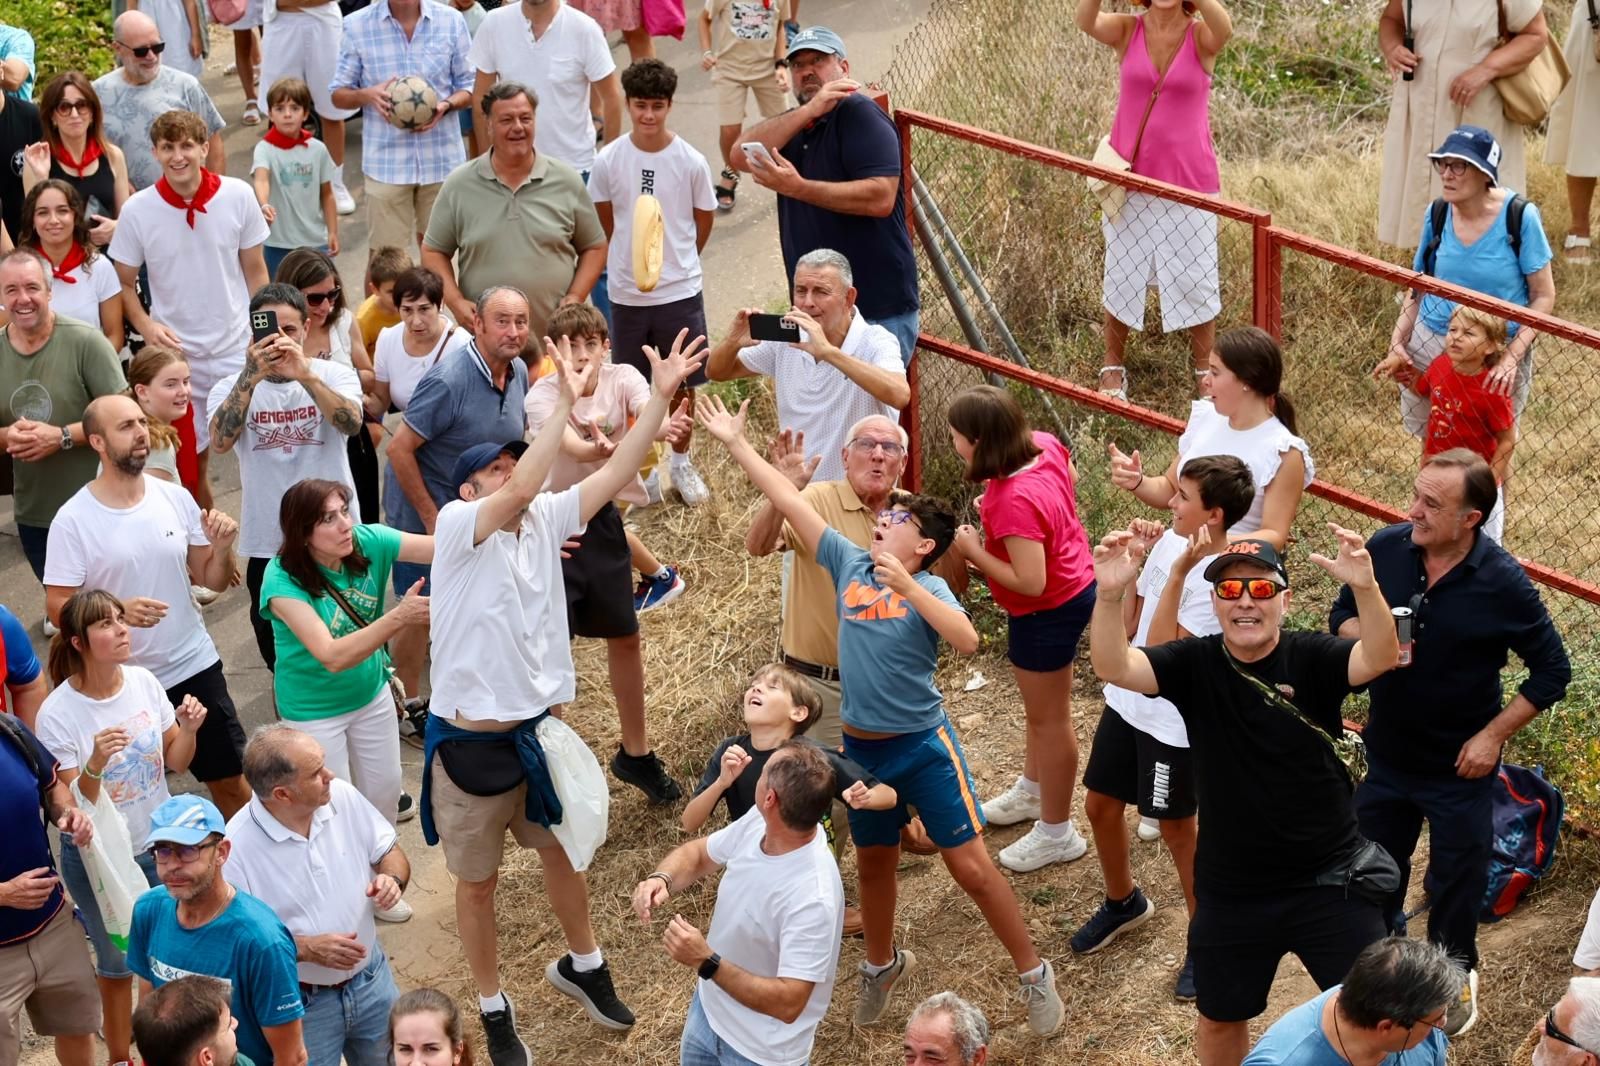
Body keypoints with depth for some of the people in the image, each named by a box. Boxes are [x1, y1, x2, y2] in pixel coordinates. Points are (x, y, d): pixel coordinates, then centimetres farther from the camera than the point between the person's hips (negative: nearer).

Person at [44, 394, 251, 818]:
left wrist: (222, 548, -16)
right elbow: (58, 606, -13)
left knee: (231, 782, 13)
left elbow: (213, 581, 6)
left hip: (196, 666, 3)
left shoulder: (176, 498, -2)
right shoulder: (73, 520, -13)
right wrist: (118, 611, -30)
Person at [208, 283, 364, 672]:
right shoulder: (232, 387, -3)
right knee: (278, 652, 16)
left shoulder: (334, 374, -4)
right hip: (268, 544, 1)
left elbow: (352, 423, -25)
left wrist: (304, 374, -38)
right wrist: (251, 375, -33)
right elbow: (221, 441, -24)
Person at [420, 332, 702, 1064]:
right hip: (470, 743, -5)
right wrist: (565, 404, -35)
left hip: (536, 731, 5)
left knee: (565, 854, 23)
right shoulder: (457, 525, -17)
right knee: (477, 883, 12)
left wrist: (661, 396, -15)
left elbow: (613, 475, -6)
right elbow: (520, 493, -34)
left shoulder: (546, 521, 0)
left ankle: (582, 965, 47)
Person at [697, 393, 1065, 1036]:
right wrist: (736, 444, 0)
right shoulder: (849, 564, -1)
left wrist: (905, 587, -37)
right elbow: (790, 501, 0)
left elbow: (966, 641, -31)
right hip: (861, 748, 5)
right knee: (873, 863, 20)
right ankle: (882, 964, 43)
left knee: (970, 866, -3)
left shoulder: (927, 588, -12)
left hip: (924, 746, -4)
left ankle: (1033, 973, 12)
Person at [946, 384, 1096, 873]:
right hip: (1075, 581, 9)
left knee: (1048, 718, 10)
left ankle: (1057, 833, 28)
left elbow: (1031, 582, -35)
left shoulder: (1015, 502, -37)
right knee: (1040, 704, 29)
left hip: (1048, 612, -9)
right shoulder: (1045, 444, -13)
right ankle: (1033, 790, 52)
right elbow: (1071, 478, 10)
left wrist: (976, 553, -22)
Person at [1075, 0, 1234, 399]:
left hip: (1189, 183, -1)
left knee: (1196, 279, 9)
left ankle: (1204, 369, 27)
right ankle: (1113, 366, 31)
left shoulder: (1201, 37, -9)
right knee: (1122, 277, 14)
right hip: (1130, 178, 1)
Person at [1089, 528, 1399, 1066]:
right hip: (1230, 893, 2)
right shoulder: (1195, 663, -9)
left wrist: (1366, 589, -53)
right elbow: (1114, 667, -25)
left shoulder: (1312, 659, -12)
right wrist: (1111, 595, -45)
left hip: (1328, 881, -2)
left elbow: (1379, 659, -32)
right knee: (1221, 1020, 21)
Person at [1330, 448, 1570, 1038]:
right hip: (1387, 752, 3)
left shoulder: (1503, 583, -24)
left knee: (1457, 878, 17)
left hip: (1459, 767, -3)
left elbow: (1552, 672, -12)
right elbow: (1343, 614, 2)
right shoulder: (1385, 548, -17)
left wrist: (1493, 735, -15)